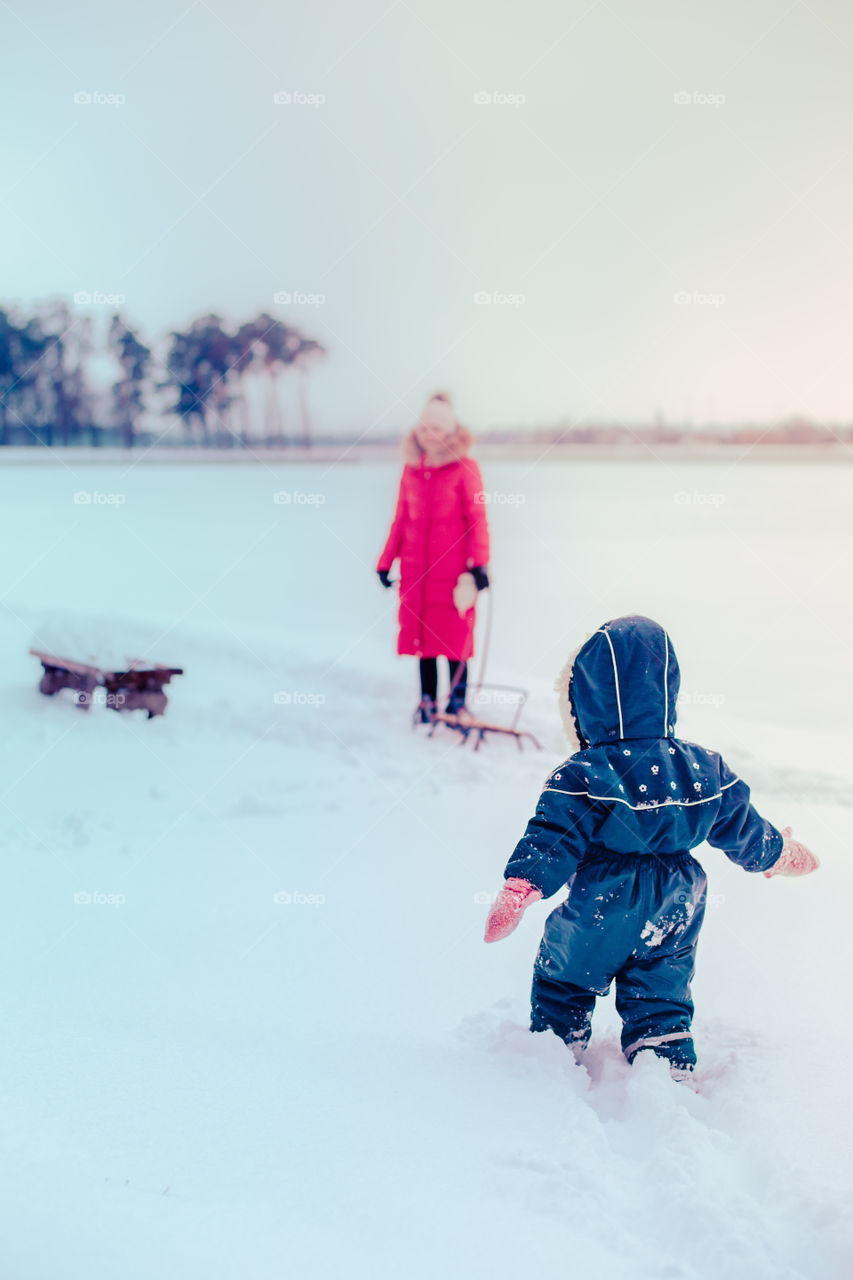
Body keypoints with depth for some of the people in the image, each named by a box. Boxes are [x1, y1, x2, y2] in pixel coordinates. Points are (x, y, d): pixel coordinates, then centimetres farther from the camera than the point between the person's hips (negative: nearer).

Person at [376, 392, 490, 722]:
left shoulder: (464, 467, -3)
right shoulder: (411, 468, 9)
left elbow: (477, 519, -4)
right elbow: (401, 519, 15)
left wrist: (479, 564, -11)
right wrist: (386, 561, 14)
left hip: (453, 566, -4)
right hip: (416, 567, 4)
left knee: (454, 632, -2)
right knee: (420, 630, 6)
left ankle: (457, 700, 9)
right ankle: (428, 699, 17)